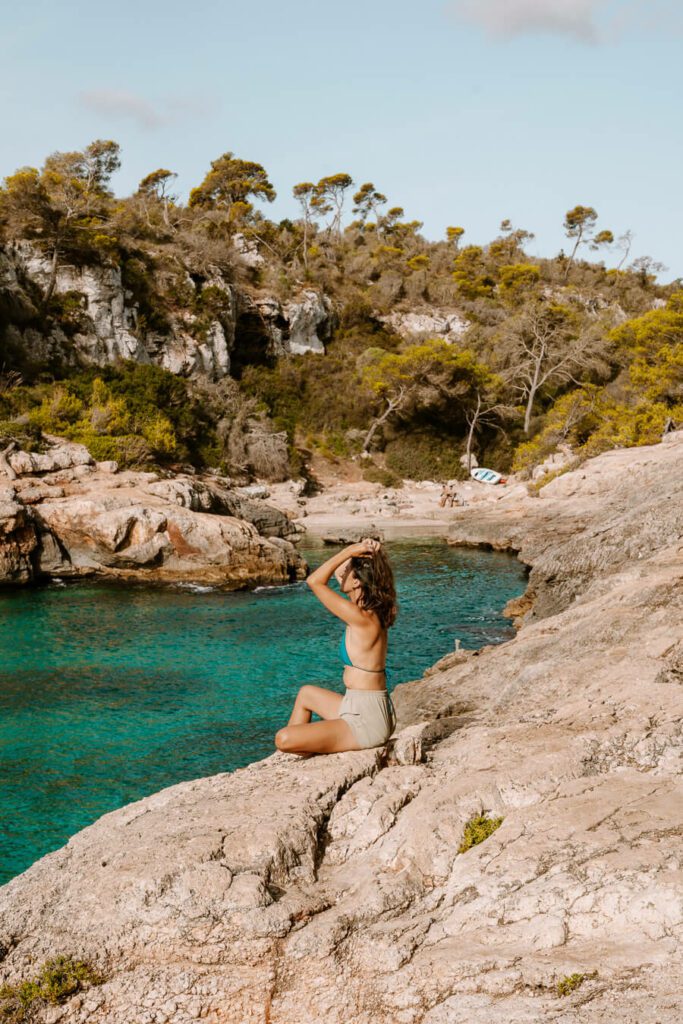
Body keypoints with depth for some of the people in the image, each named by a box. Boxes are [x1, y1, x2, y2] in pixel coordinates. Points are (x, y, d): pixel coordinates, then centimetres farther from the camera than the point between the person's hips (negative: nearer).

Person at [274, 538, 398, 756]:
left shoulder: (362, 618, -22)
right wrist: (354, 553, 1)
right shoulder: (370, 612, 5)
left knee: (283, 739, -14)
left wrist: (350, 550, -16)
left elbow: (314, 581, -18)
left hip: (366, 722, -10)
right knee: (306, 693, 32)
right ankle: (286, 755, 37)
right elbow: (337, 573, 16)